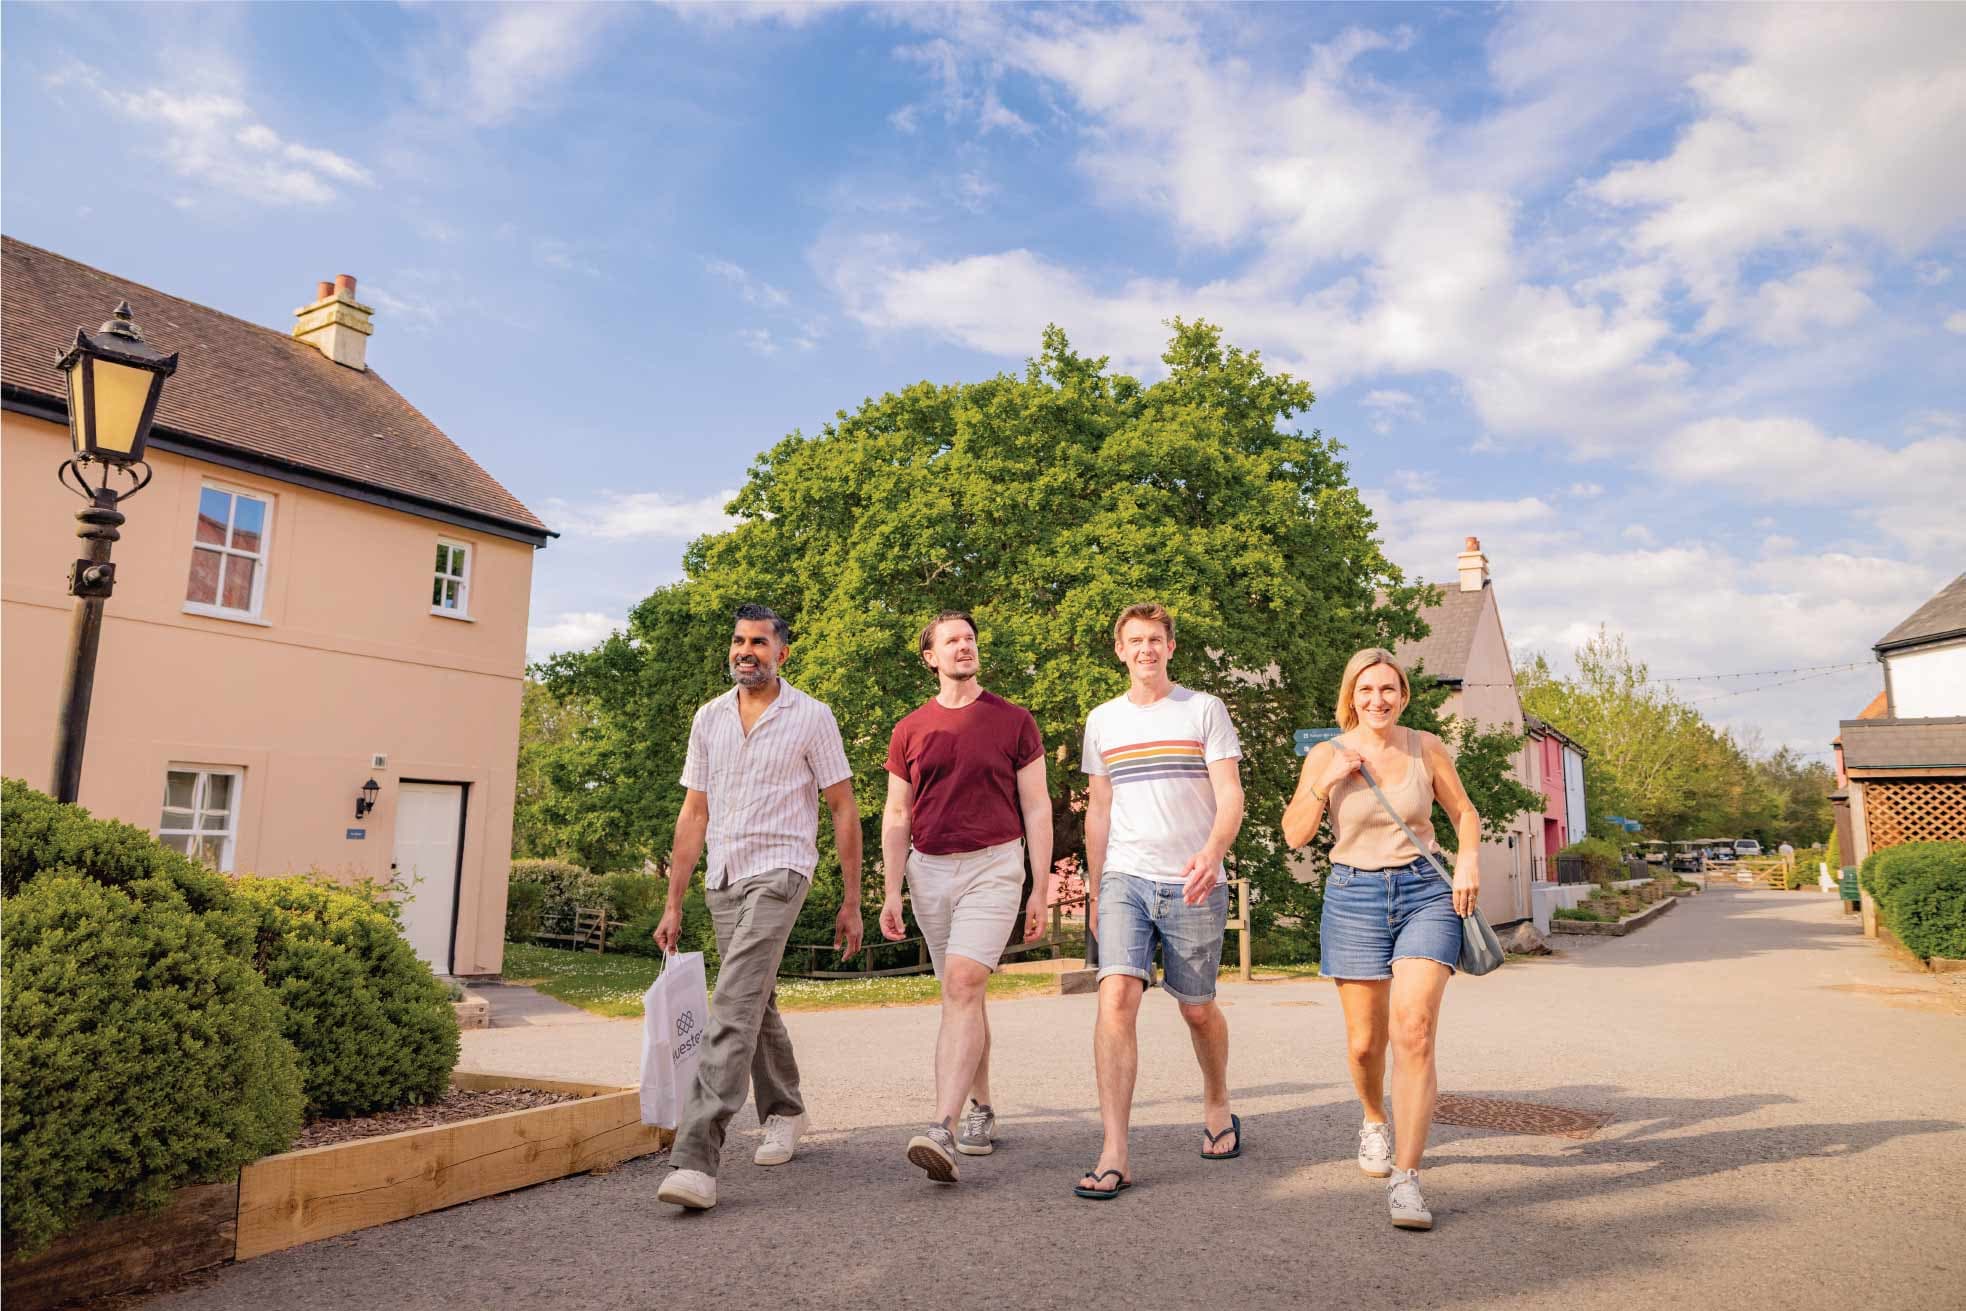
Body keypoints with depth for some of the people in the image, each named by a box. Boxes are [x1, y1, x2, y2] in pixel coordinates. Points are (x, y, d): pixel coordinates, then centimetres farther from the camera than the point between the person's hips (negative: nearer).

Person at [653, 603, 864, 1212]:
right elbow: (694, 813, 11)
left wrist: (851, 903, -3)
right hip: (722, 878, 6)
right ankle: (783, 1112, 39)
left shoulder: (811, 717, -3)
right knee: (756, 1002, 18)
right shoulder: (709, 718, 10)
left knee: (735, 1006, -18)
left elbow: (843, 810, -1)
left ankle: (696, 1157, -19)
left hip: (778, 871, -6)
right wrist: (673, 904, 7)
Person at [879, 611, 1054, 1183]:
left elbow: (1037, 807, 2)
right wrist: (891, 892, 2)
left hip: (993, 867, -4)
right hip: (929, 870, 4)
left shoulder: (1014, 721, 2)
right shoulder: (909, 730, 8)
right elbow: (896, 816, 9)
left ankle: (944, 1129, -24)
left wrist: (1041, 888, -3)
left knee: (962, 986, -18)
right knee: (964, 994, 13)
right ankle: (981, 1112, 27)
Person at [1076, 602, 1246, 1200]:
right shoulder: (1102, 720, 11)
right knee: (1116, 998, -15)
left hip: (1192, 883, -1)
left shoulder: (1204, 709, 2)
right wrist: (1093, 891, 17)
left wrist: (1212, 851, -25)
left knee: (1197, 1009, 10)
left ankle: (1217, 1106, 39)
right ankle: (1113, 1156, -13)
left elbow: (1230, 796, -5)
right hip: (1124, 879, 2)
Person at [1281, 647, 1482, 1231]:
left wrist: (1469, 860, -2)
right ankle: (1375, 1122, 40)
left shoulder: (1427, 748, 2)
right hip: (1355, 897, 1)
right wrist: (1327, 783, -13)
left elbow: (1464, 812, 15)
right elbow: (1294, 834, -1)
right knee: (1365, 1042, 8)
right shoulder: (1327, 755, 0)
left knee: (1414, 1032, -16)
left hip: (1426, 893, 0)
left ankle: (1405, 1178, -12)